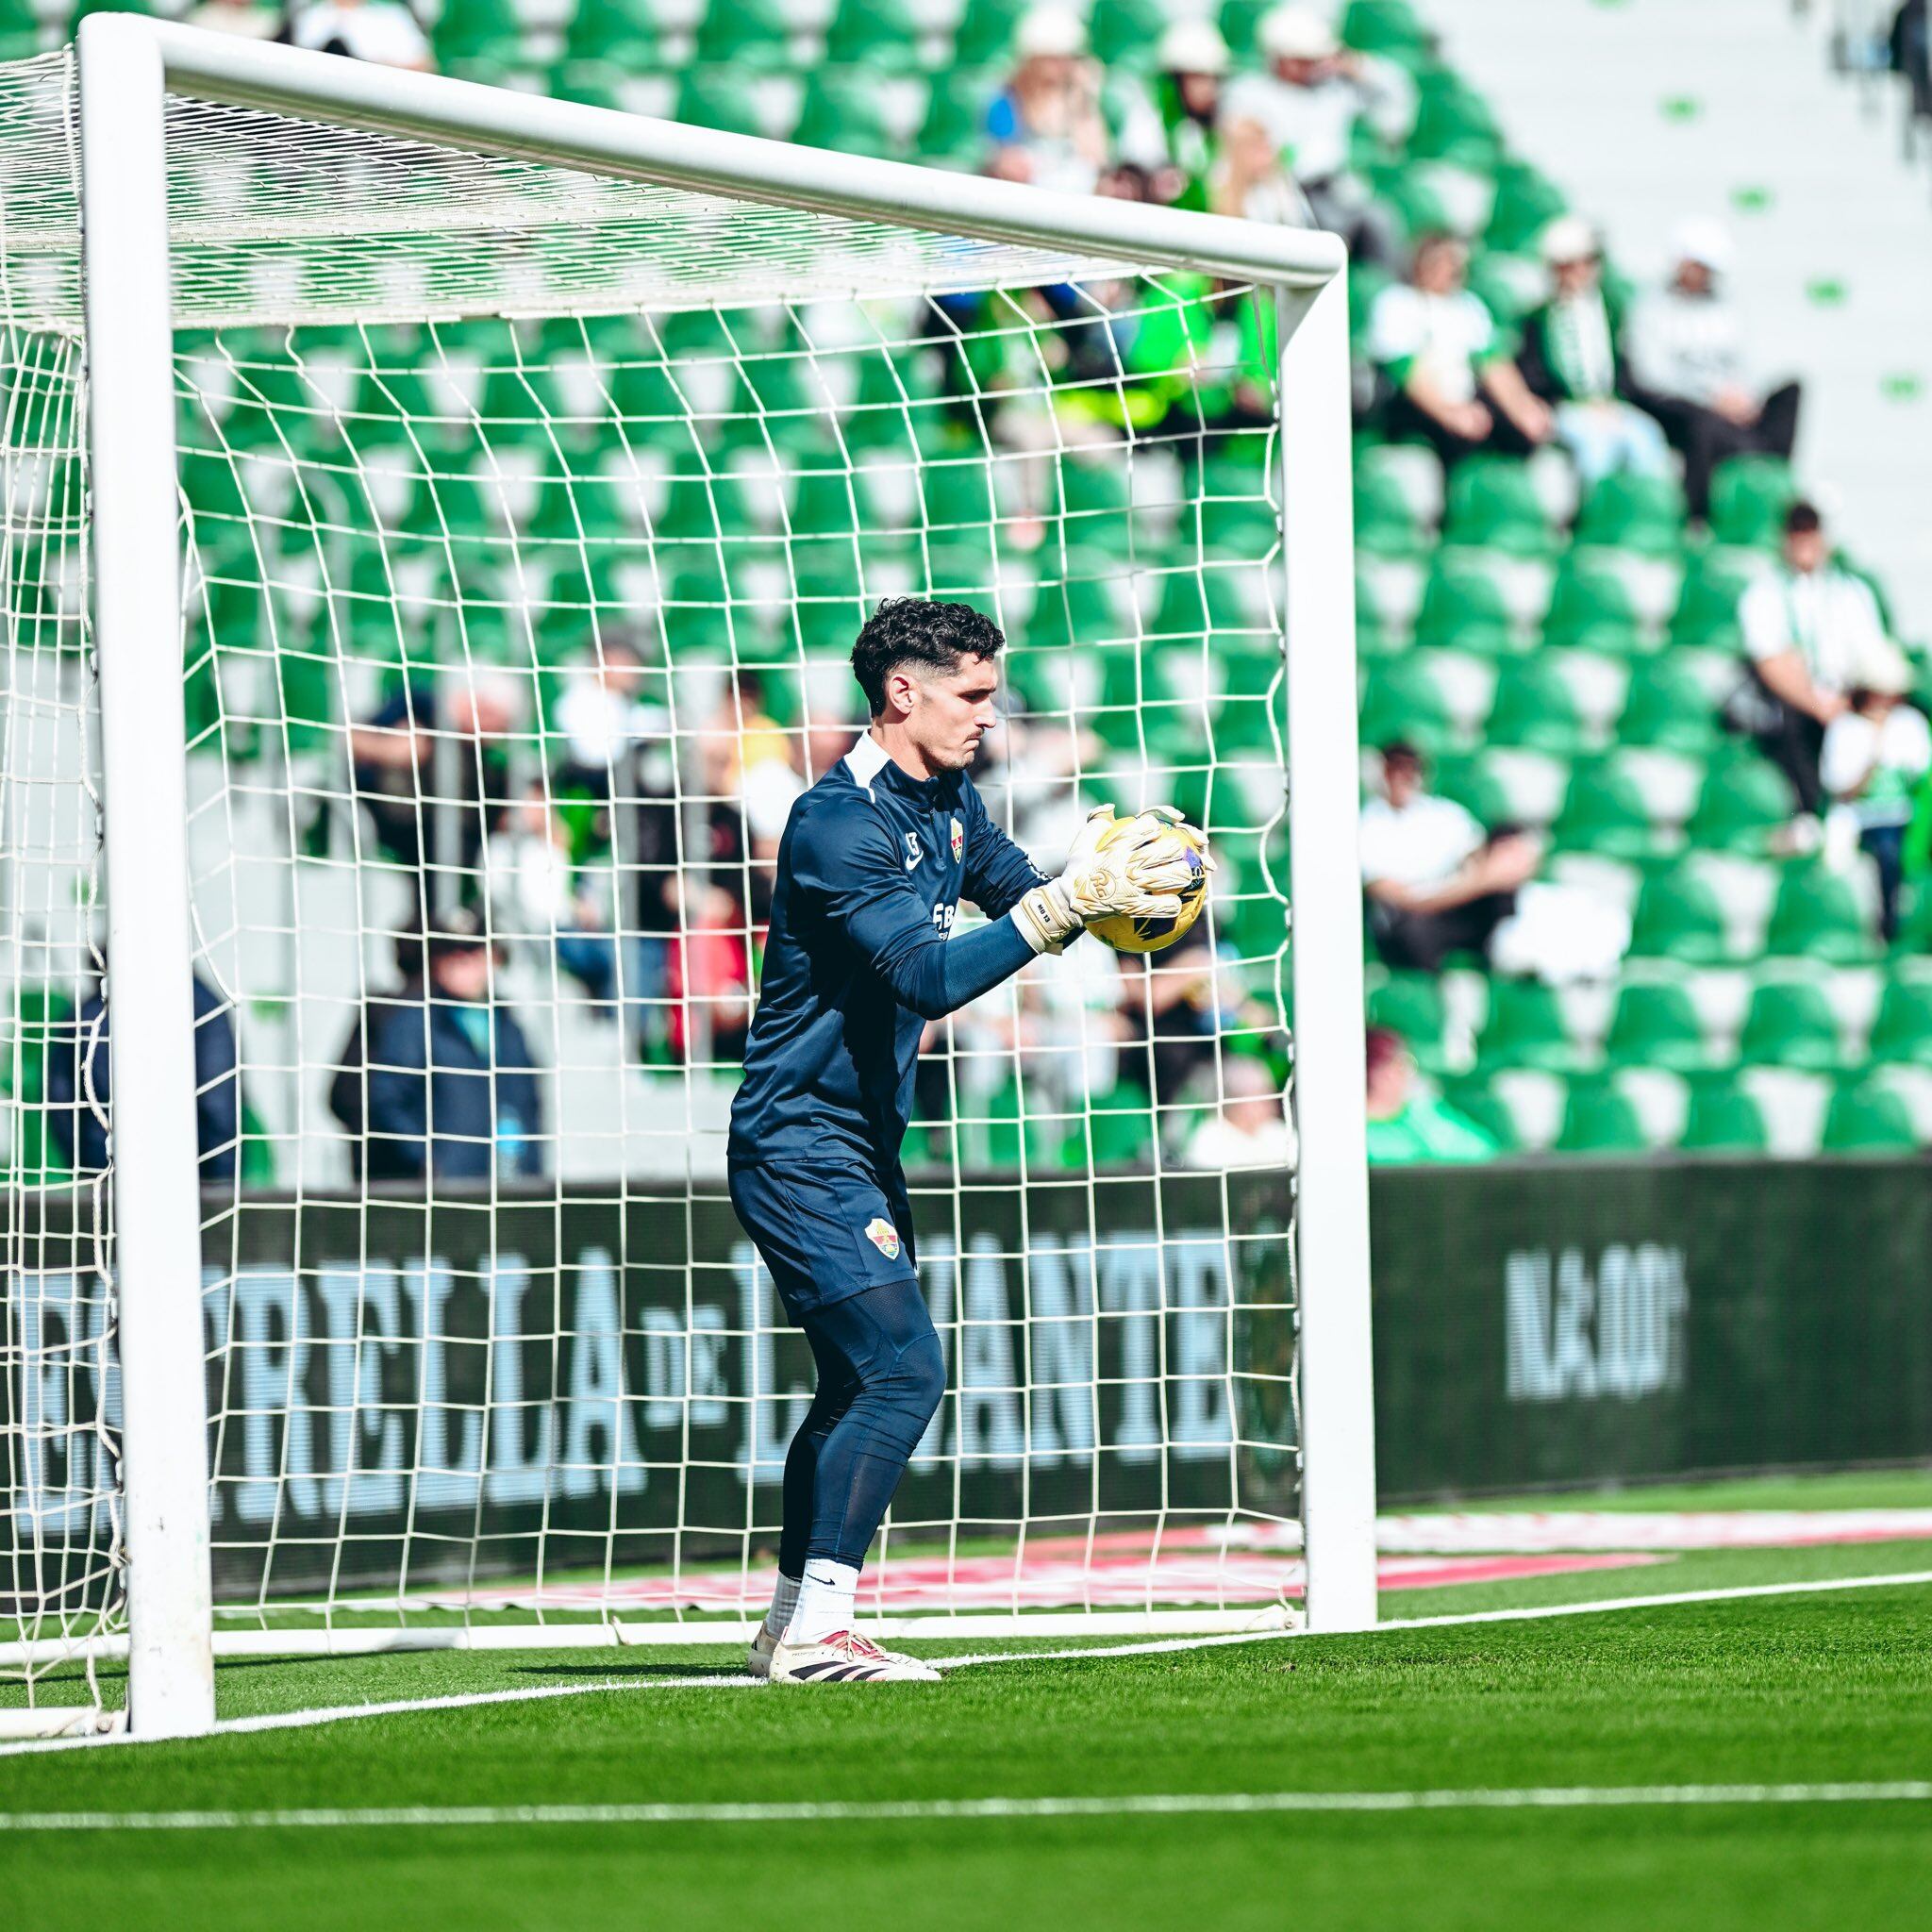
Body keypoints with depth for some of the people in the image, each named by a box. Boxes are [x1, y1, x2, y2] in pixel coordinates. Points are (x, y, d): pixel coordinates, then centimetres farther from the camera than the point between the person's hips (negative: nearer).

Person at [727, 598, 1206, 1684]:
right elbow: (931, 977, -30)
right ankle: (816, 1629, -20)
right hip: (801, 1144, -10)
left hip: (865, 1145, 10)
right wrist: (1068, 901, -36)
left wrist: (1115, 889, -4)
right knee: (901, 1368, -19)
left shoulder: (948, 803, 8)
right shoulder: (838, 827, -21)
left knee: (860, 1384, 15)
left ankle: (794, 1626, 23)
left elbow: (1020, 891, 18)